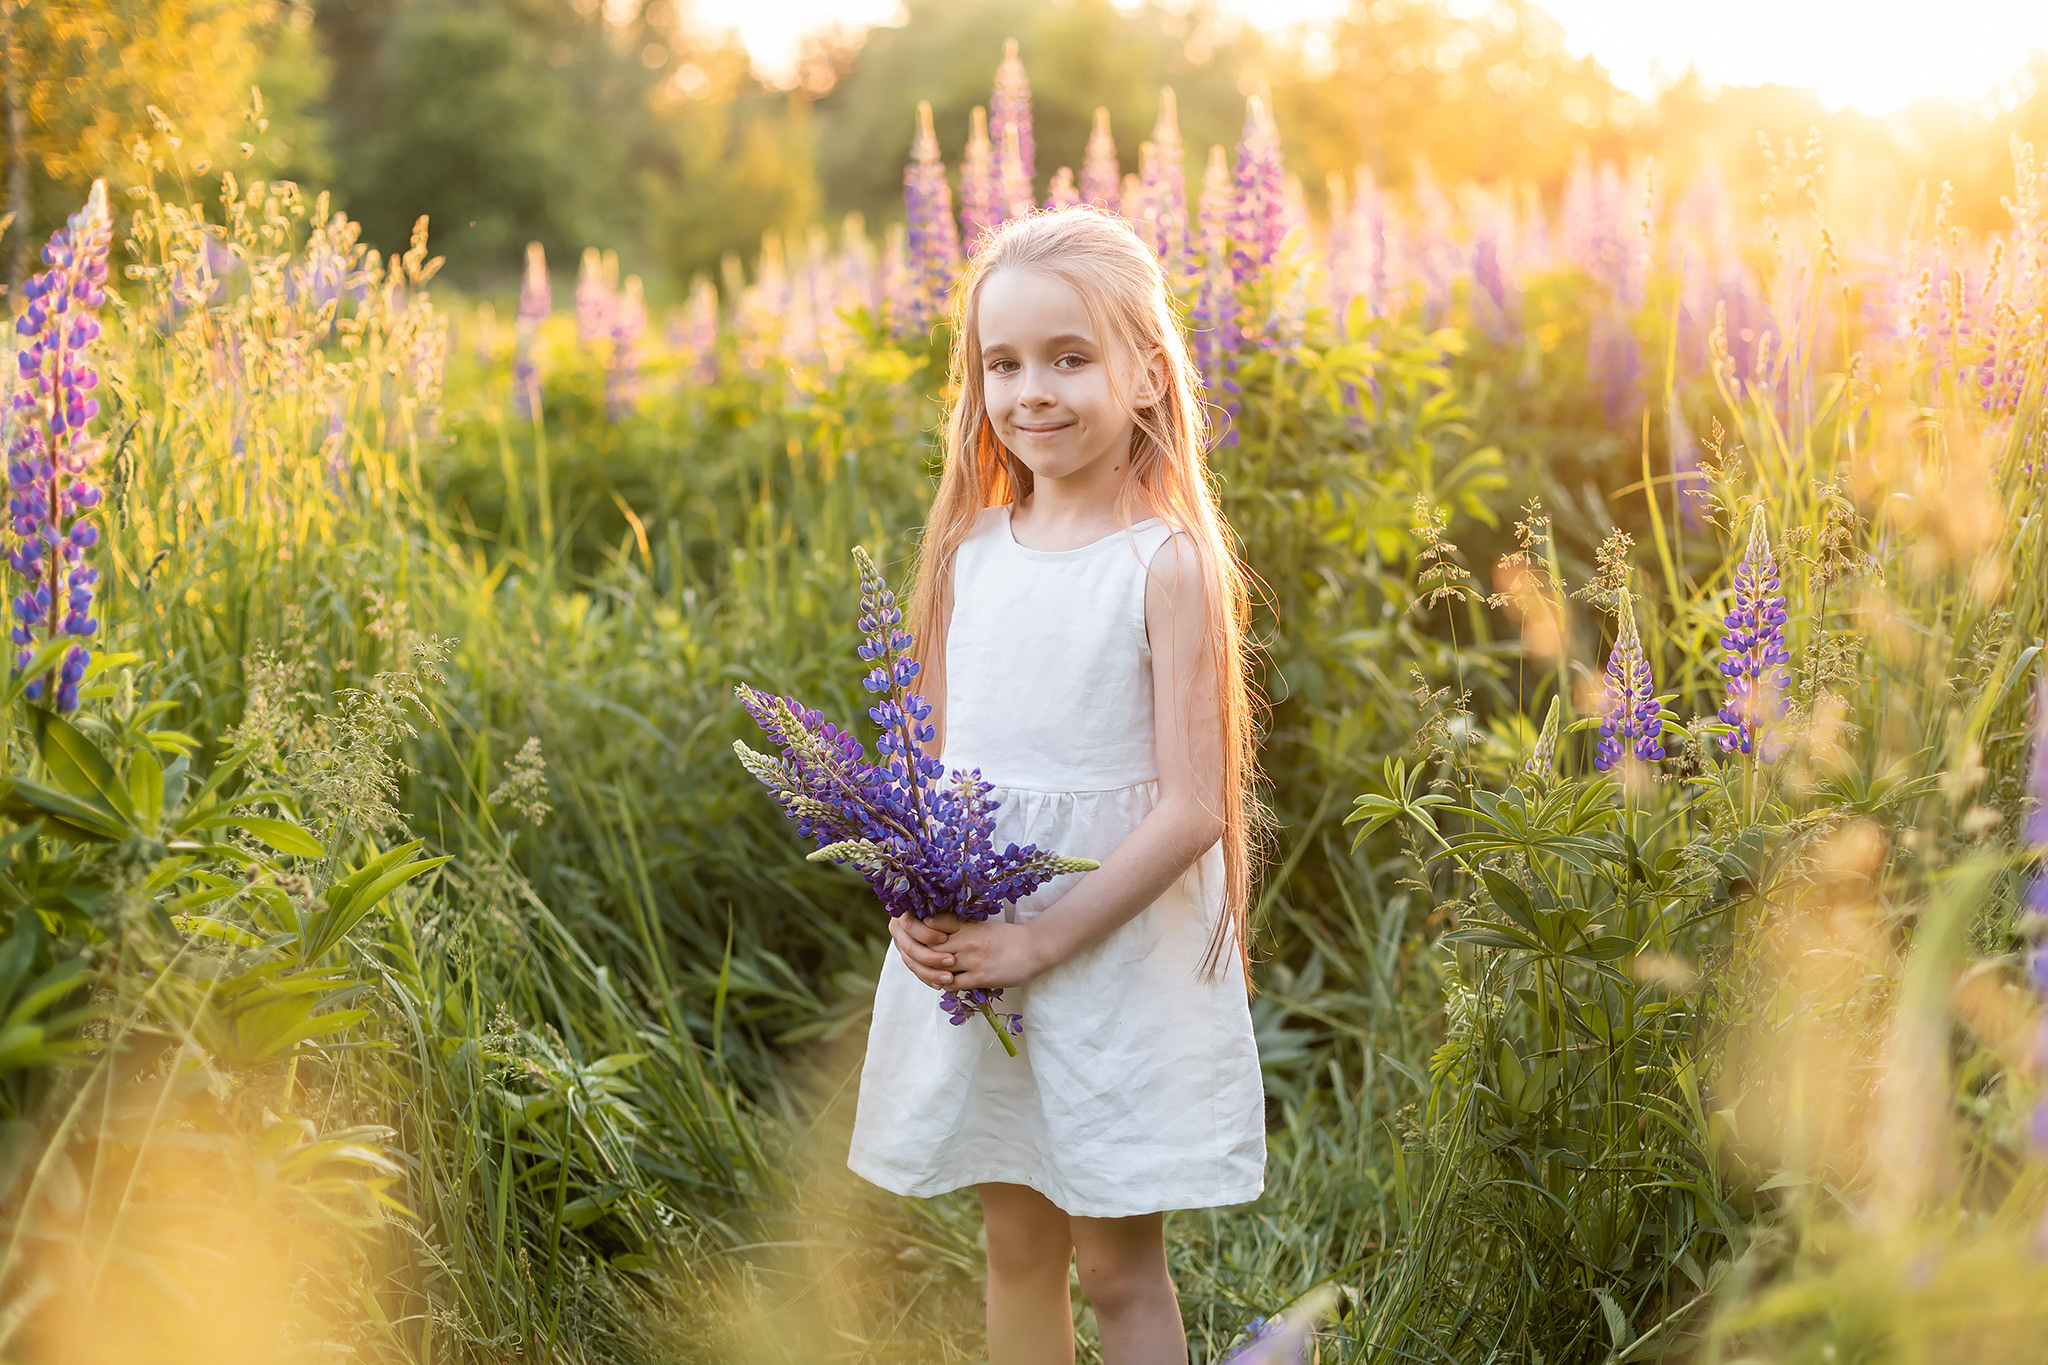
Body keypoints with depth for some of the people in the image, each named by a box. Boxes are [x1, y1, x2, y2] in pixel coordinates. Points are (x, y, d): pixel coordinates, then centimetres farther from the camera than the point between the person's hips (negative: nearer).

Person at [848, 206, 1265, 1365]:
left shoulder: (1169, 564, -13)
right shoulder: (971, 550, 4)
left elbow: (1193, 807, -15)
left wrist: (1042, 939, -18)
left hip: (1119, 957, -5)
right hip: (969, 956, 5)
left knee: (1119, 1264, 6)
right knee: (1016, 1245, 15)